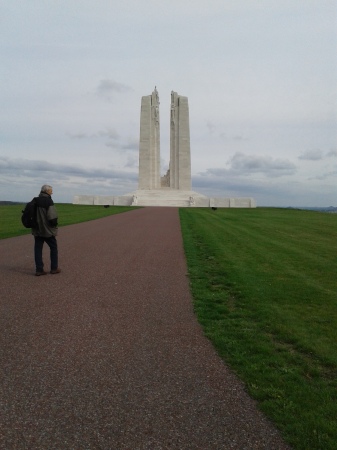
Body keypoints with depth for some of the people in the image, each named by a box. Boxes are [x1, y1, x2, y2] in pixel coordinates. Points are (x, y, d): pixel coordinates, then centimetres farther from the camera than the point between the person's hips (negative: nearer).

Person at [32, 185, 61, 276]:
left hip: (37, 230, 6)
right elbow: (52, 217, -22)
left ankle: (39, 269, 8)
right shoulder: (49, 202, -16)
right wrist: (54, 224, -5)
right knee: (54, 248, 10)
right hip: (48, 230, -6)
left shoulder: (35, 201, 6)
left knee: (38, 249, 8)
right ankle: (54, 268, 15)